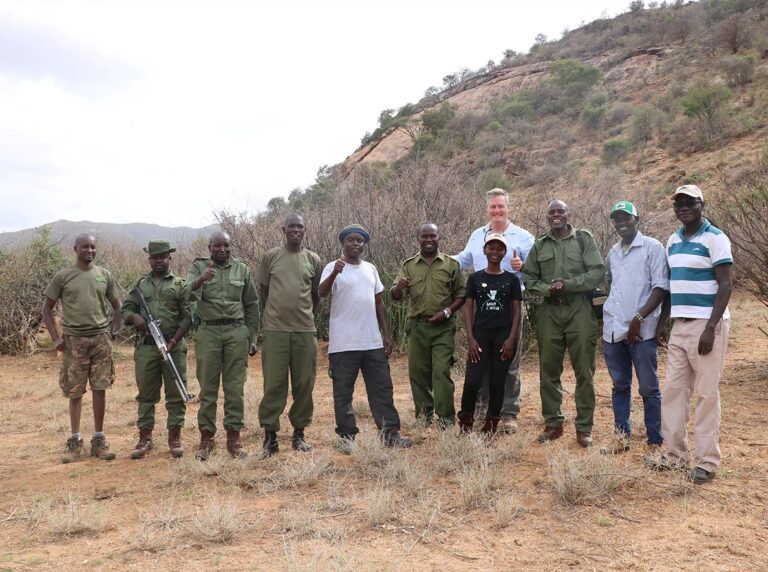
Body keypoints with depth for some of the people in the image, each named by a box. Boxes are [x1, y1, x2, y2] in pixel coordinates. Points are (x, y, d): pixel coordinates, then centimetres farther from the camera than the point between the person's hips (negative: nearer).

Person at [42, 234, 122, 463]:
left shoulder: (104, 275, 6)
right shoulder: (63, 276, 0)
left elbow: (116, 305, 14)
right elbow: (47, 308, 5)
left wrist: (113, 330, 2)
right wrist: (56, 337, -4)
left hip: (101, 339, 2)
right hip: (74, 340, -1)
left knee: (100, 390, 5)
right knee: (75, 392, 5)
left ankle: (99, 440, 14)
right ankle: (75, 441, 15)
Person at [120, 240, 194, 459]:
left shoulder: (180, 285, 5)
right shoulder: (140, 285, 14)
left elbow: (187, 317, -2)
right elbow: (125, 310, 13)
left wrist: (174, 339, -14)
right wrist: (135, 317, -11)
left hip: (174, 347, -2)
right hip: (146, 348, 2)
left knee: (176, 394, 2)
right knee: (146, 394, 7)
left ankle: (175, 437, 12)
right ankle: (145, 438, 16)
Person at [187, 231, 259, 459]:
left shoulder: (242, 269, 9)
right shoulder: (198, 267, 5)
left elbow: (252, 305, 11)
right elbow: (188, 294, -13)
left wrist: (253, 338, 8)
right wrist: (200, 280, -34)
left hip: (237, 332, 1)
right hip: (208, 332, -1)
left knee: (235, 387, 3)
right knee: (207, 388, 4)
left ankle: (234, 438, 11)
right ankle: (206, 437, 13)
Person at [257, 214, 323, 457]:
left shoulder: (313, 260, 7)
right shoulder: (270, 257, 3)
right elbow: (263, 291, 10)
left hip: (305, 330, 2)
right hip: (275, 329, -2)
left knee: (304, 383, 5)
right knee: (274, 384, -1)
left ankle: (299, 433, 17)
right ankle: (270, 435, 7)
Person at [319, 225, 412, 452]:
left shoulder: (371, 269, 13)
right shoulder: (333, 268, -4)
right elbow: (322, 293, -23)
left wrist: (386, 334, 12)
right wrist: (335, 273, -41)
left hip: (373, 342, 5)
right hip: (343, 343, -5)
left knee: (382, 389, 8)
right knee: (343, 392, 3)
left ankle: (390, 433, 15)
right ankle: (346, 437, 14)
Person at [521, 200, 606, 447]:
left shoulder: (583, 239, 3)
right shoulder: (539, 245, 12)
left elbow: (598, 270, -4)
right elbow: (528, 276, 11)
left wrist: (569, 284, -14)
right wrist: (546, 289, -8)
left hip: (579, 309, -3)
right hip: (549, 311, 3)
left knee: (584, 371, 0)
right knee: (548, 370, 6)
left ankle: (584, 427, 9)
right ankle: (553, 423, 17)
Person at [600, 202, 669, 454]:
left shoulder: (652, 247, -3)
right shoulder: (612, 253, 16)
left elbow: (661, 287, -9)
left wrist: (639, 318, -16)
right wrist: (605, 320, 13)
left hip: (641, 330, -6)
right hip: (613, 330, 6)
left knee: (649, 388, 1)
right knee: (620, 386, 12)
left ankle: (655, 441, 9)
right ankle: (621, 437, 20)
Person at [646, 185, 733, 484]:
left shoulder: (715, 238, -8)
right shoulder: (673, 240, 13)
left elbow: (726, 285, -12)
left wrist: (710, 328, -19)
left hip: (706, 324, -7)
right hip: (680, 324, 7)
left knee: (706, 394, -2)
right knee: (674, 389, 9)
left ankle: (708, 461, 7)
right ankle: (676, 453, 19)